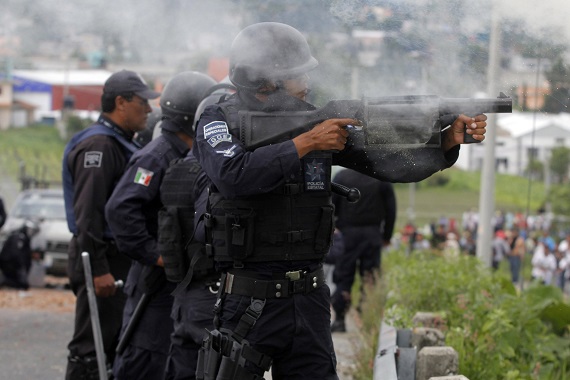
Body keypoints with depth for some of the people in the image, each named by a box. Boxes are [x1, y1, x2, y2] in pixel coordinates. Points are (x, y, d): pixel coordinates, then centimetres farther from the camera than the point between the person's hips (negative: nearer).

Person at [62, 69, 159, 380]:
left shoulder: (119, 143, 19)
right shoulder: (99, 144, -14)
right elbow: (88, 211, -22)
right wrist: (98, 269, -26)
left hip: (119, 259, 10)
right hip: (104, 260, -10)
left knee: (116, 347, 14)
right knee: (90, 347, -9)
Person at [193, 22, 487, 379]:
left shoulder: (316, 119, 5)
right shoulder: (220, 121, -5)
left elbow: (390, 162, 2)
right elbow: (234, 176, -25)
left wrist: (448, 142, -14)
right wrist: (306, 142, -22)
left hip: (310, 299, 4)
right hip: (248, 304, -4)